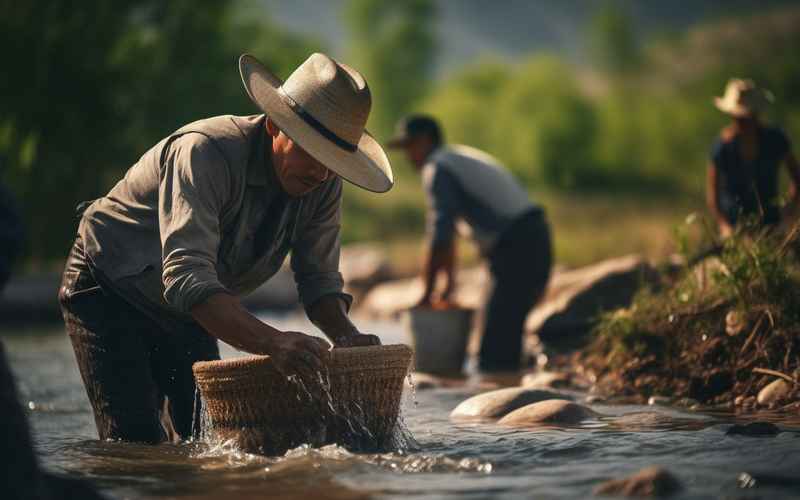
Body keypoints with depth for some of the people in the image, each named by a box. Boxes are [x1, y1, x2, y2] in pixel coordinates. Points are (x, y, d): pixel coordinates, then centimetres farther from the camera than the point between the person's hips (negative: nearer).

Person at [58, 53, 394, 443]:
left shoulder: (325, 183, -13)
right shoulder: (204, 152, -34)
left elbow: (318, 280, -6)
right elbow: (187, 279, -44)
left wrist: (346, 335, -29)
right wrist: (272, 342, -57)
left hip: (185, 313, 7)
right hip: (108, 291, -7)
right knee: (135, 441, -18)